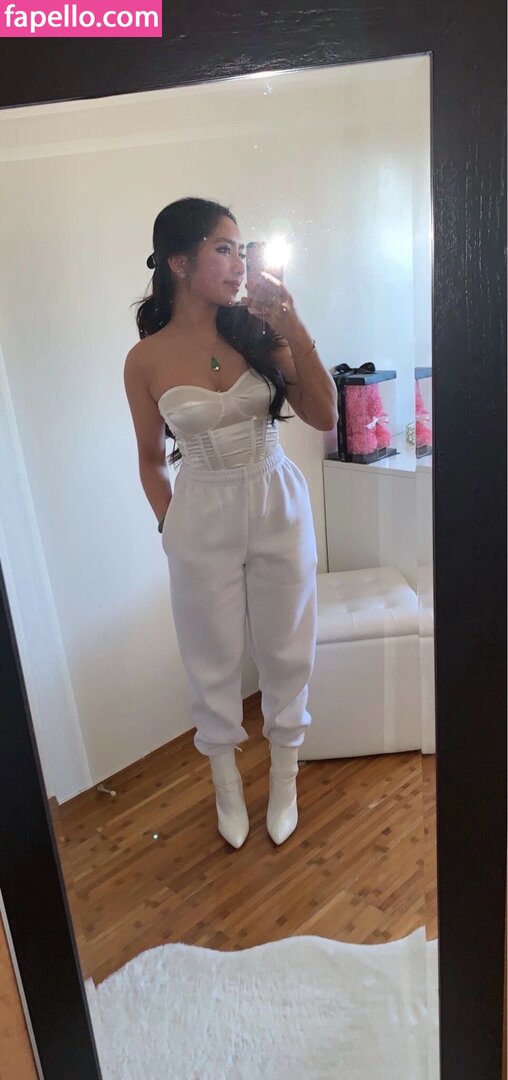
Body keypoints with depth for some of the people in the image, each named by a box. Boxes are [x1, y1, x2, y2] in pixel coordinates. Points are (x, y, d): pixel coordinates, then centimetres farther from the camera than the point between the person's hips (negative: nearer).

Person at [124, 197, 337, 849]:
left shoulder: (259, 331, -5)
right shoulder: (146, 360, -8)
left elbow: (323, 417, -10)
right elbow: (151, 460, 2)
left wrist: (291, 324, -18)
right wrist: (171, 530, 4)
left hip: (278, 507, 2)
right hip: (202, 520, -1)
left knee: (285, 650, 14)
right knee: (213, 660, 14)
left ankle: (284, 778, 38)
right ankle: (226, 783, 39)